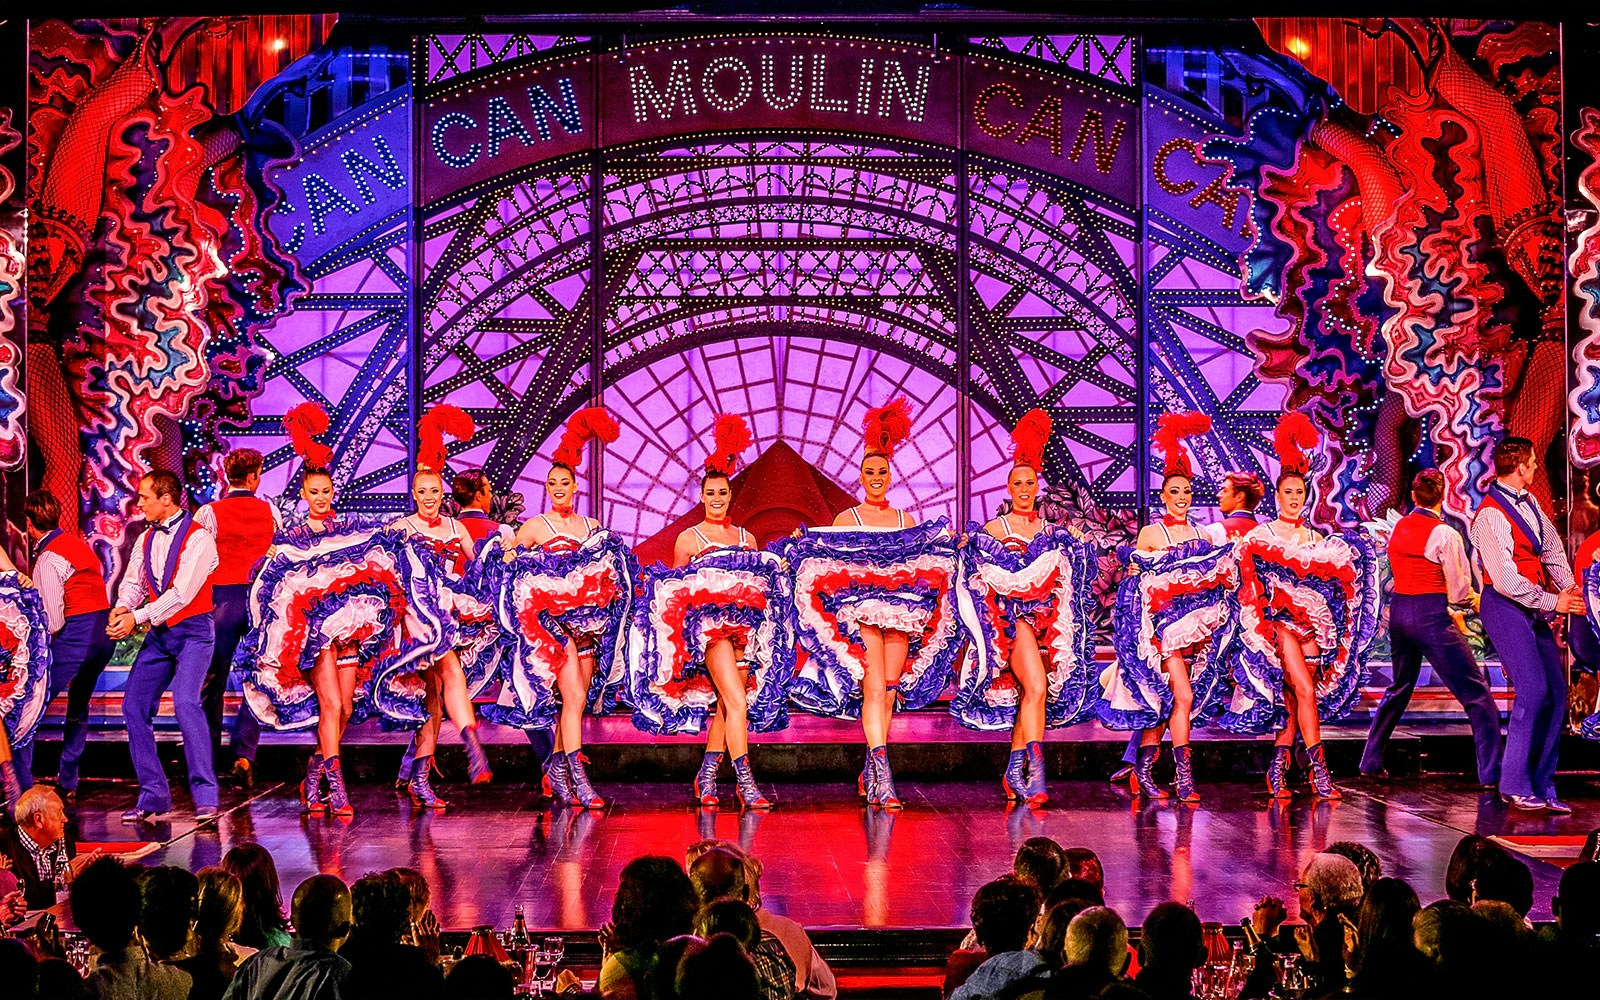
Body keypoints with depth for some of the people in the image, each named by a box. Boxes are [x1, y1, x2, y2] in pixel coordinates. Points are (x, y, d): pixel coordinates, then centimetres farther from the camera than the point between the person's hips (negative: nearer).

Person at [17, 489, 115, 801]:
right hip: (104, 631, 9)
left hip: (75, 635, -9)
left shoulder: (47, 560, -12)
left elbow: (52, 622, -15)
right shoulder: (77, 542, 12)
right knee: (79, 707, 24)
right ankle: (68, 783, 30)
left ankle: (22, 789, -5)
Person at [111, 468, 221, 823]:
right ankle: (153, 797, 11)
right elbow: (133, 581, 6)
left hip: (192, 631, -8)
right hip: (158, 634, 8)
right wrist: (121, 609, -16)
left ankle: (205, 797, -23)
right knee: (134, 707, 2)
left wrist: (137, 618, -22)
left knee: (185, 701, -26)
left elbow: (182, 593, -20)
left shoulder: (198, 538, -12)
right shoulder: (145, 540, 12)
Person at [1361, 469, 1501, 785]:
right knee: (1477, 694, 1)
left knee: (1399, 688, 24)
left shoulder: (1397, 528, 7)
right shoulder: (1445, 535, -11)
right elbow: (1459, 593, -10)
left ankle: (1370, 761, 27)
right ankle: (1491, 773, -3)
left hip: (1398, 610, 7)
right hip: (1432, 616, -7)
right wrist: (1475, 601, 13)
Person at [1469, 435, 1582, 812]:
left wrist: (1570, 589, -3)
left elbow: (1552, 550, 13)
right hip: (1505, 606, -9)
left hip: (1534, 606, 9)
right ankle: (1514, 785, -7)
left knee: (1556, 690, 5)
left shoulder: (1529, 502, 10)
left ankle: (1541, 784, 13)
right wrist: (1552, 602, -15)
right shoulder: (1490, 516, -17)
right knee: (1533, 689, -16)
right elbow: (1506, 581, -21)